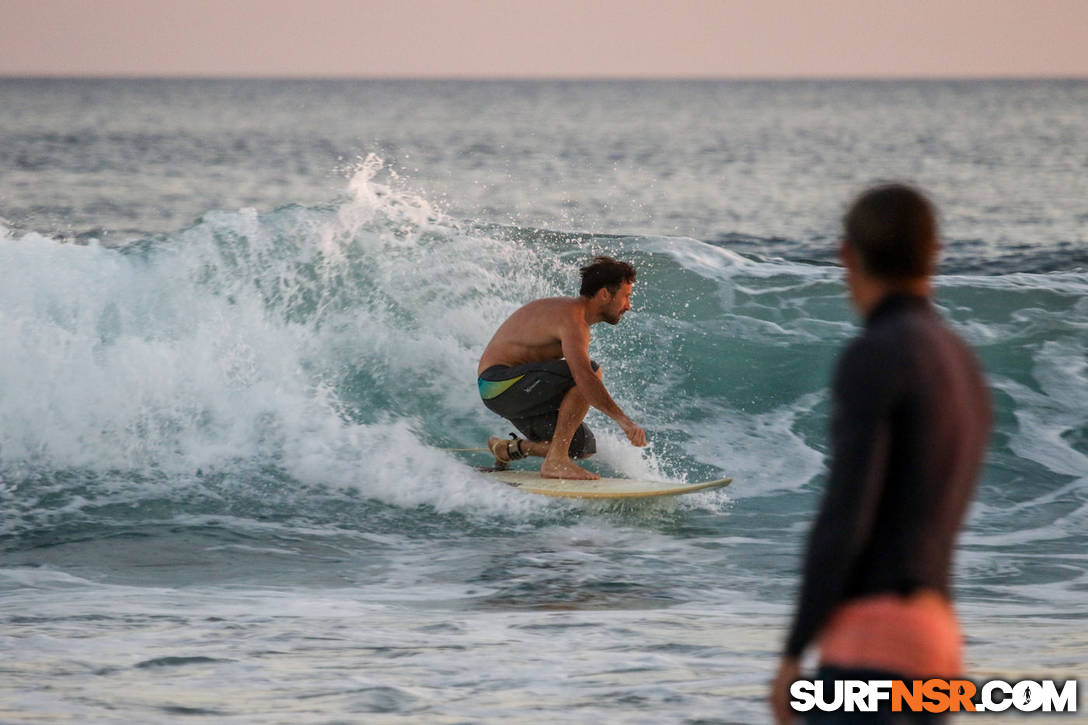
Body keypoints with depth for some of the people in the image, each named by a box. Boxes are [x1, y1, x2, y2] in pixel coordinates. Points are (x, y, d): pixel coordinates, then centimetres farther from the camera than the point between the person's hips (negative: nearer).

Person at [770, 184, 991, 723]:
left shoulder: (870, 358, -10)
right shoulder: (965, 374, 20)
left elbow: (846, 513, -17)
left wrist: (792, 655, -13)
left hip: (873, 641, -9)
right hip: (931, 642, 9)